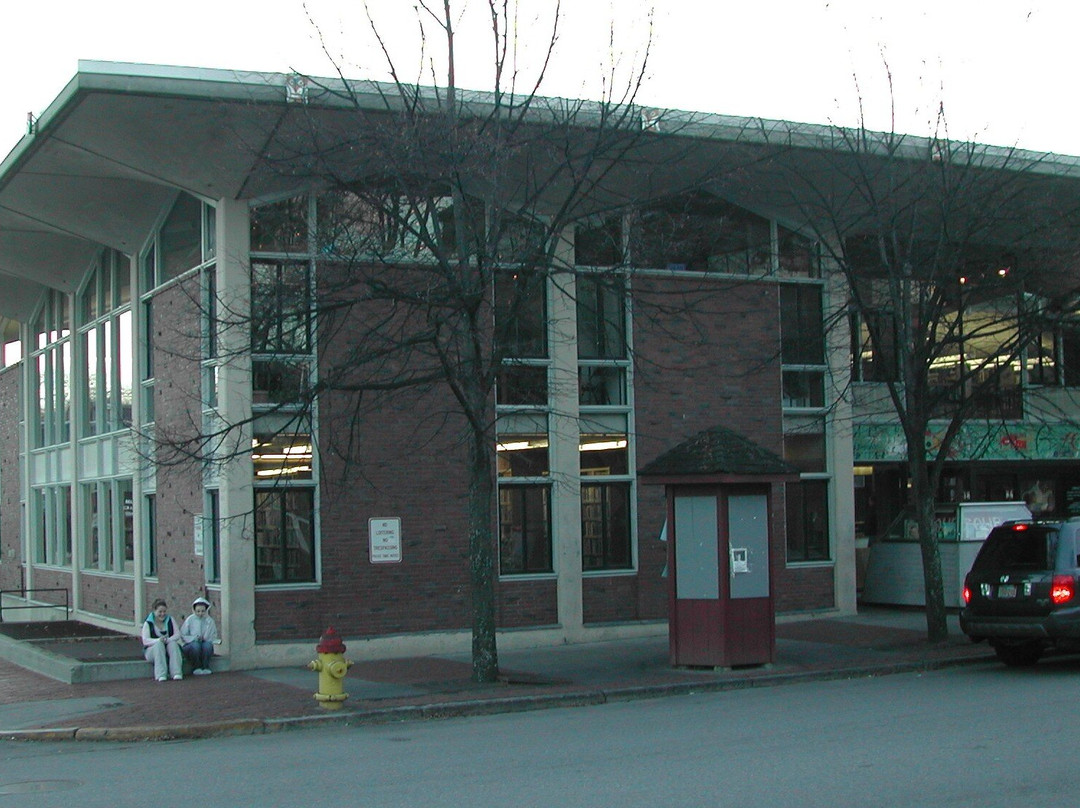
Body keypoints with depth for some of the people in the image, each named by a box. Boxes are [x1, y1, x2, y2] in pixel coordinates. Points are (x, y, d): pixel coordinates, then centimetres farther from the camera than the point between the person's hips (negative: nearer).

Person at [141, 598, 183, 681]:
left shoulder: (170, 621, 8)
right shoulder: (148, 623, -1)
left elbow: (177, 635, -2)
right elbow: (145, 641, -12)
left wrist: (168, 640, -24)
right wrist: (158, 640, -30)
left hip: (169, 648, 2)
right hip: (152, 649, -2)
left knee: (173, 644, -29)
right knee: (159, 644, -34)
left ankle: (177, 673, -38)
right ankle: (161, 674, -43)